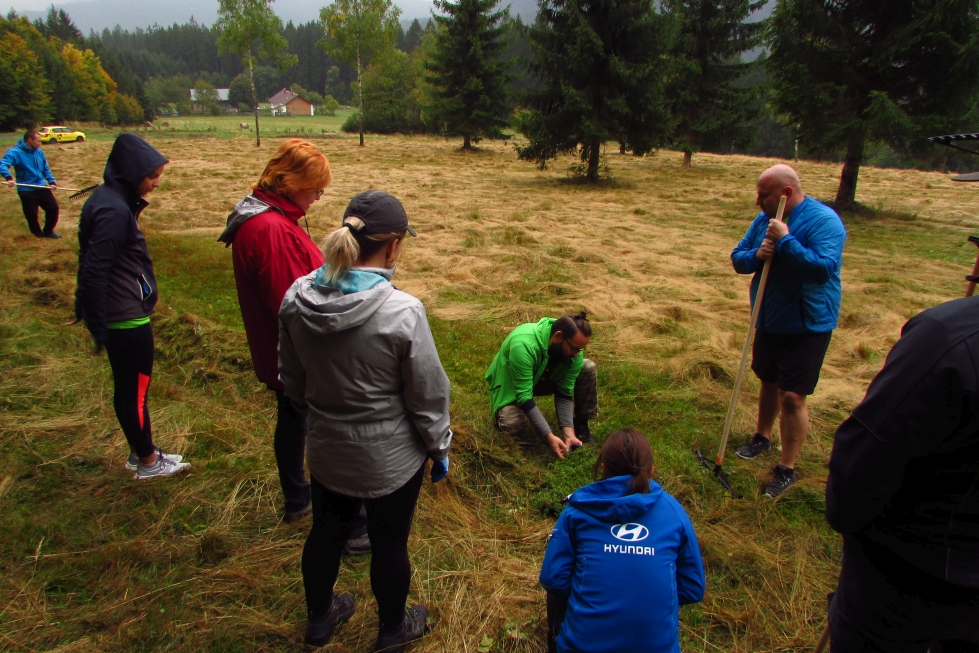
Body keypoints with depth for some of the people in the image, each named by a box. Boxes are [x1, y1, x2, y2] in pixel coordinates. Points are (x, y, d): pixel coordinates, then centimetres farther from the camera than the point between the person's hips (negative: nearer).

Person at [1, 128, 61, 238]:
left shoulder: (39, 152, 5)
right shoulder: (15, 152, -15)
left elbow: (46, 168, 17)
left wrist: (51, 181, 6)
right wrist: (8, 178, -40)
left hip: (42, 187, 5)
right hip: (26, 190, -5)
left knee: (53, 208, 7)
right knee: (32, 215, 1)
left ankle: (48, 231, 25)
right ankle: (38, 234, 21)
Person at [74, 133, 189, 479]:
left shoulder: (112, 200, 8)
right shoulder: (113, 210, -22)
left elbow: (92, 264, 16)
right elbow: (96, 271, -23)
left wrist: (89, 311, 22)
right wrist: (100, 326, -19)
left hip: (121, 315, 10)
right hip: (126, 320, -9)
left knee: (127, 388, 20)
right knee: (136, 389, 6)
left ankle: (140, 452, 35)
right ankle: (148, 462, 22)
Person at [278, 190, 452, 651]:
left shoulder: (296, 298, -12)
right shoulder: (402, 312, -29)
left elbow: (291, 378, 3)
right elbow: (428, 394, -17)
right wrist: (439, 447, 0)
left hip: (326, 450, 5)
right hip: (391, 458, -4)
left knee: (326, 532, 27)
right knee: (389, 545, 19)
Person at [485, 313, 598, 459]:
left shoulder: (574, 350, -23)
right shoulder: (523, 345, -41)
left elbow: (564, 393, -17)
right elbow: (524, 395, -39)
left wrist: (569, 432, -28)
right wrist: (549, 436, -41)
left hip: (544, 378, 5)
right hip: (510, 385, -5)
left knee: (589, 368, -16)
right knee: (513, 423, -35)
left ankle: (581, 424, -1)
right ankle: (503, 410, 2)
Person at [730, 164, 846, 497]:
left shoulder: (823, 220, -18)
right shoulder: (765, 220, 3)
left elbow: (824, 268, -31)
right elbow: (737, 257, 5)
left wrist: (785, 240, -30)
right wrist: (756, 255, -17)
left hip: (806, 325, -6)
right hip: (769, 320, 7)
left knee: (792, 397, -5)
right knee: (769, 383, 22)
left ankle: (787, 469, 9)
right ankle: (762, 436, 43)